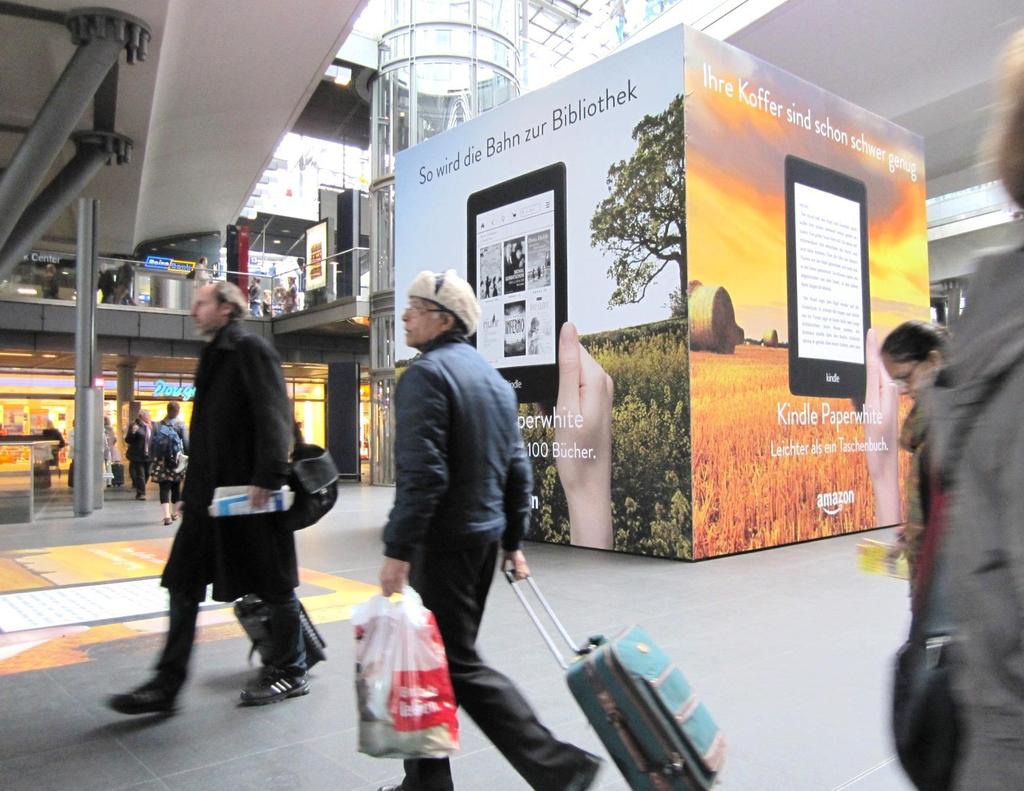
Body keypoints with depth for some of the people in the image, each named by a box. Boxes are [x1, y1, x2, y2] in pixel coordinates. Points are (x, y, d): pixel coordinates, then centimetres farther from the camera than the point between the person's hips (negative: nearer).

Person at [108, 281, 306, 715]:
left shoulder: (251, 349, -9)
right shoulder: (214, 355, 19)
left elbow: (273, 416, -20)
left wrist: (267, 478, -27)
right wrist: (191, 491, 21)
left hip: (250, 493, -9)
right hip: (210, 493, 10)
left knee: (274, 584, 4)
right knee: (183, 585, 10)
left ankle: (289, 672, 19)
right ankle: (167, 684, 19)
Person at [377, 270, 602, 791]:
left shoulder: (426, 373, -13)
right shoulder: (493, 378, 13)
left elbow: (421, 473, -23)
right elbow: (518, 471, 13)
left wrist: (397, 549, -19)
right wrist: (512, 542, 18)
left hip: (443, 542, -9)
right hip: (485, 538, 9)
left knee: (458, 667, 0)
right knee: (439, 656, 16)